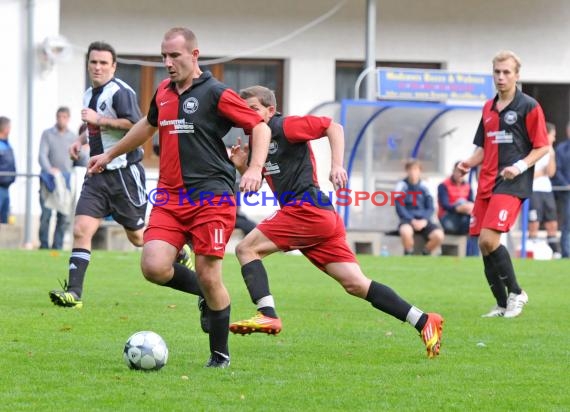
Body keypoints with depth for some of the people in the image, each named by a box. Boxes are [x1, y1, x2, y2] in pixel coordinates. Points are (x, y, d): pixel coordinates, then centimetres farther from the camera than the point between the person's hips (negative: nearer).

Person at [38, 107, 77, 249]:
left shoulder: (73, 137, 11)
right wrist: (49, 169, -23)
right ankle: (44, 245, -2)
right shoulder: (47, 134, 4)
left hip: (66, 179, 2)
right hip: (48, 179, -2)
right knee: (46, 213, -8)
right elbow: (42, 155, -6)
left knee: (64, 215, -2)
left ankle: (57, 246, 3)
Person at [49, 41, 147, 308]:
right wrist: (81, 140, 13)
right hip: (97, 174, 7)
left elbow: (136, 125, -26)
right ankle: (74, 293, -11)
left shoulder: (120, 92, -13)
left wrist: (98, 119, -22)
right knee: (81, 230, -8)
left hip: (124, 171, -7)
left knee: (138, 236, 5)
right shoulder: (89, 94, 15)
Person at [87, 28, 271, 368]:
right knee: (154, 267, -14)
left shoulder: (215, 93, -6)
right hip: (170, 197, 6)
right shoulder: (163, 92, 14)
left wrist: (255, 169, -21)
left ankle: (220, 354, 13)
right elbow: (148, 125, 34)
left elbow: (260, 127, -6)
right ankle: (205, 294, 18)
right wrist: (110, 154, 44)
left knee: (209, 277, -7)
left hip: (211, 196, -5)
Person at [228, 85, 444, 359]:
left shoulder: (285, 127, -3)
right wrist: (242, 166, 9)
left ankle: (267, 315, -20)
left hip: (308, 210, -9)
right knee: (356, 285, 2)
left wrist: (337, 166, -17)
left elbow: (333, 127, -7)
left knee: (246, 249, -9)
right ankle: (424, 322, -1)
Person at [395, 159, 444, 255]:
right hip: (408, 219, -3)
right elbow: (400, 208, -6)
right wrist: (412, 221, -18)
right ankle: (409, 254, -9)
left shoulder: (424, 187, 7)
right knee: (406, 231, -40)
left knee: (439, 236, -25)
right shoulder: (402, 186, -1)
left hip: (423, 221, 3)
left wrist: (424, 220, -14)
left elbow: (430, 208, 5)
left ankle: (425, 253, 5)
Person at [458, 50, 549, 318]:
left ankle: (515, 293, -2)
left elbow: (542, 147, -4)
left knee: (489, 239, -20)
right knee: (483, 243, 2)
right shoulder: (488, 108, 16)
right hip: (486, 183, 7)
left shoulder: (528, 107, -3)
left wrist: (521, 166, -18)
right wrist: (469, 163, 2)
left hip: (512, 184, -7)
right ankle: (502, 305, 13)